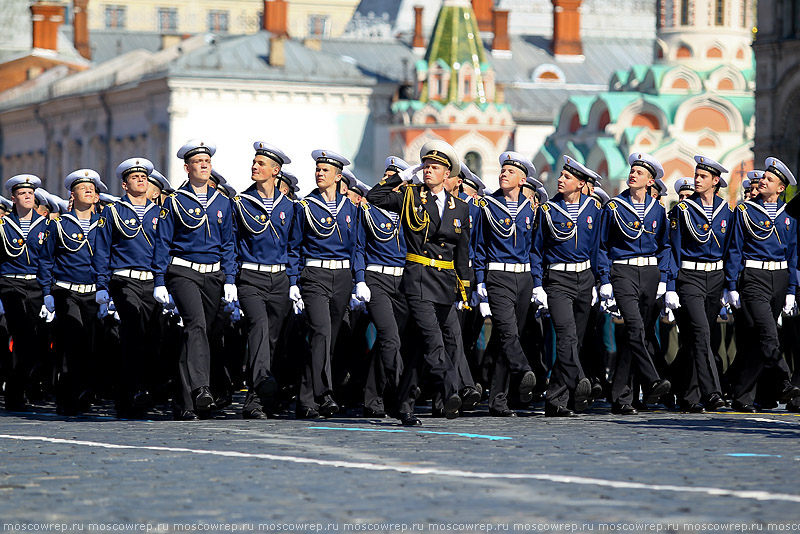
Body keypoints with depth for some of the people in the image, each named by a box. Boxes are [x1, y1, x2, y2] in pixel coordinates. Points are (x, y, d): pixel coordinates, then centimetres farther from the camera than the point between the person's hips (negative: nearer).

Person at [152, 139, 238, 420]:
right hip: (183, 272, -5)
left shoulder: (222, 202, 11)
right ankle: (200, 389, -39)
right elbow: (163, 243, 0)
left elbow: (228, 244, 15)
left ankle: (185, 404, 11)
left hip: (213, 275, 5)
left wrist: (230, 280, 6)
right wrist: (159, 282, -6)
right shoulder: (175, 202, 0)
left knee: (200, 332, 5)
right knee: (196, 324, -25)